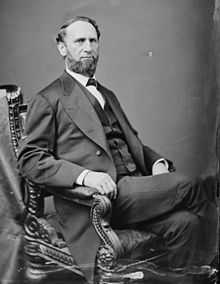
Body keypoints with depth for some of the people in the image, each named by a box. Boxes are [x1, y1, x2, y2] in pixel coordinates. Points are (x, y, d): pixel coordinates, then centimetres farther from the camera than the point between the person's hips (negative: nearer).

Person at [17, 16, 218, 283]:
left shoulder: (108, 95, 26)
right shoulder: (48, 100, 4)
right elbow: (29, 160, -5)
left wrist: (157, 161, 4)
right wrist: (84, 175, -20)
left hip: (132, 191, 6)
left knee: (187, 221, -21)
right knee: (182, 186, -23)